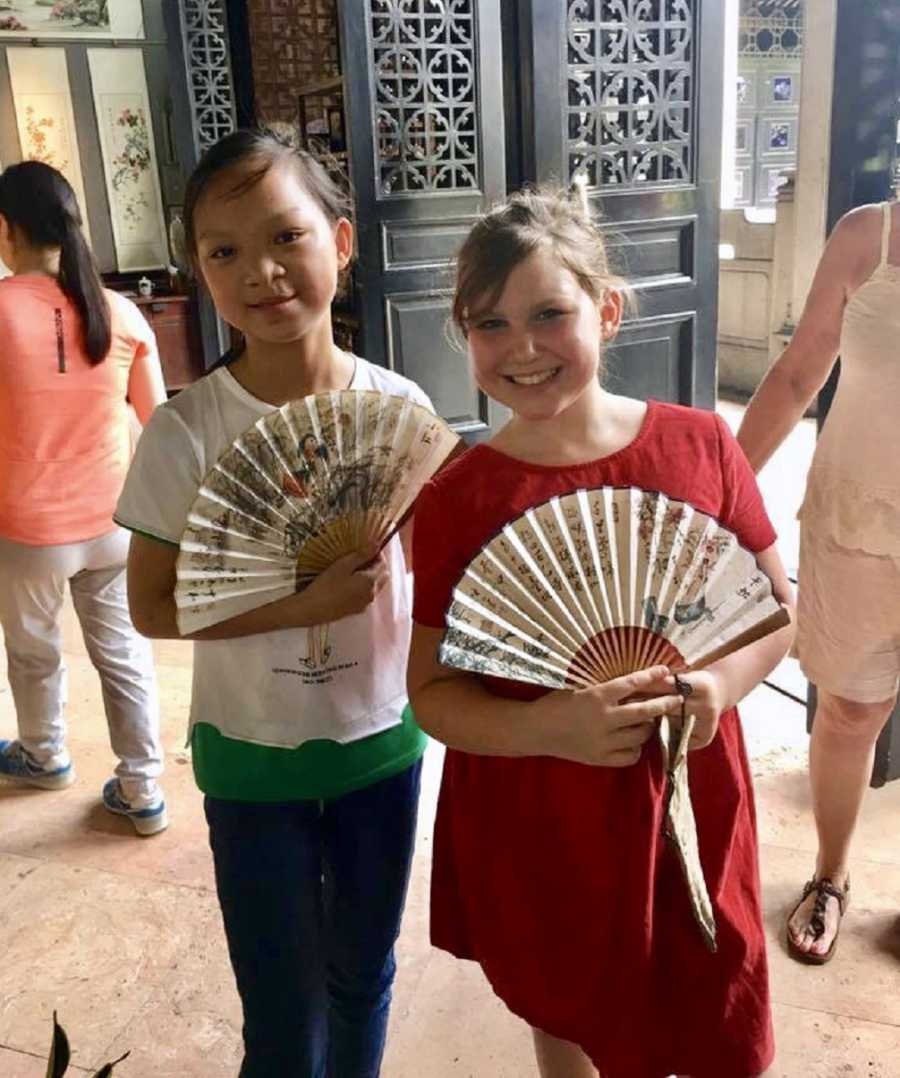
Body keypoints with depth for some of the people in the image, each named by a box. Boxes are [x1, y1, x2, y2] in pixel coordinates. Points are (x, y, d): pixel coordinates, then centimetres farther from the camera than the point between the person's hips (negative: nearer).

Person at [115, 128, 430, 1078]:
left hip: (383, 740, 3)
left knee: (364, 976, 23)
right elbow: (152, 606, -11)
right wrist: (303, 605, -23)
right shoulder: (186, 431, -16)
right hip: (252, 759, -2)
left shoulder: (398, 407, -10)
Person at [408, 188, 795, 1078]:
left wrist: (724, 680, -17)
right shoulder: (457, 497, -11)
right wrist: (544, 728, -26)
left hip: (688, 810, 1)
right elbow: (432, 691, -8)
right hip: (533, 831, 0)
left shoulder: (699, 444, -8)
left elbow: (778, 602, 3)